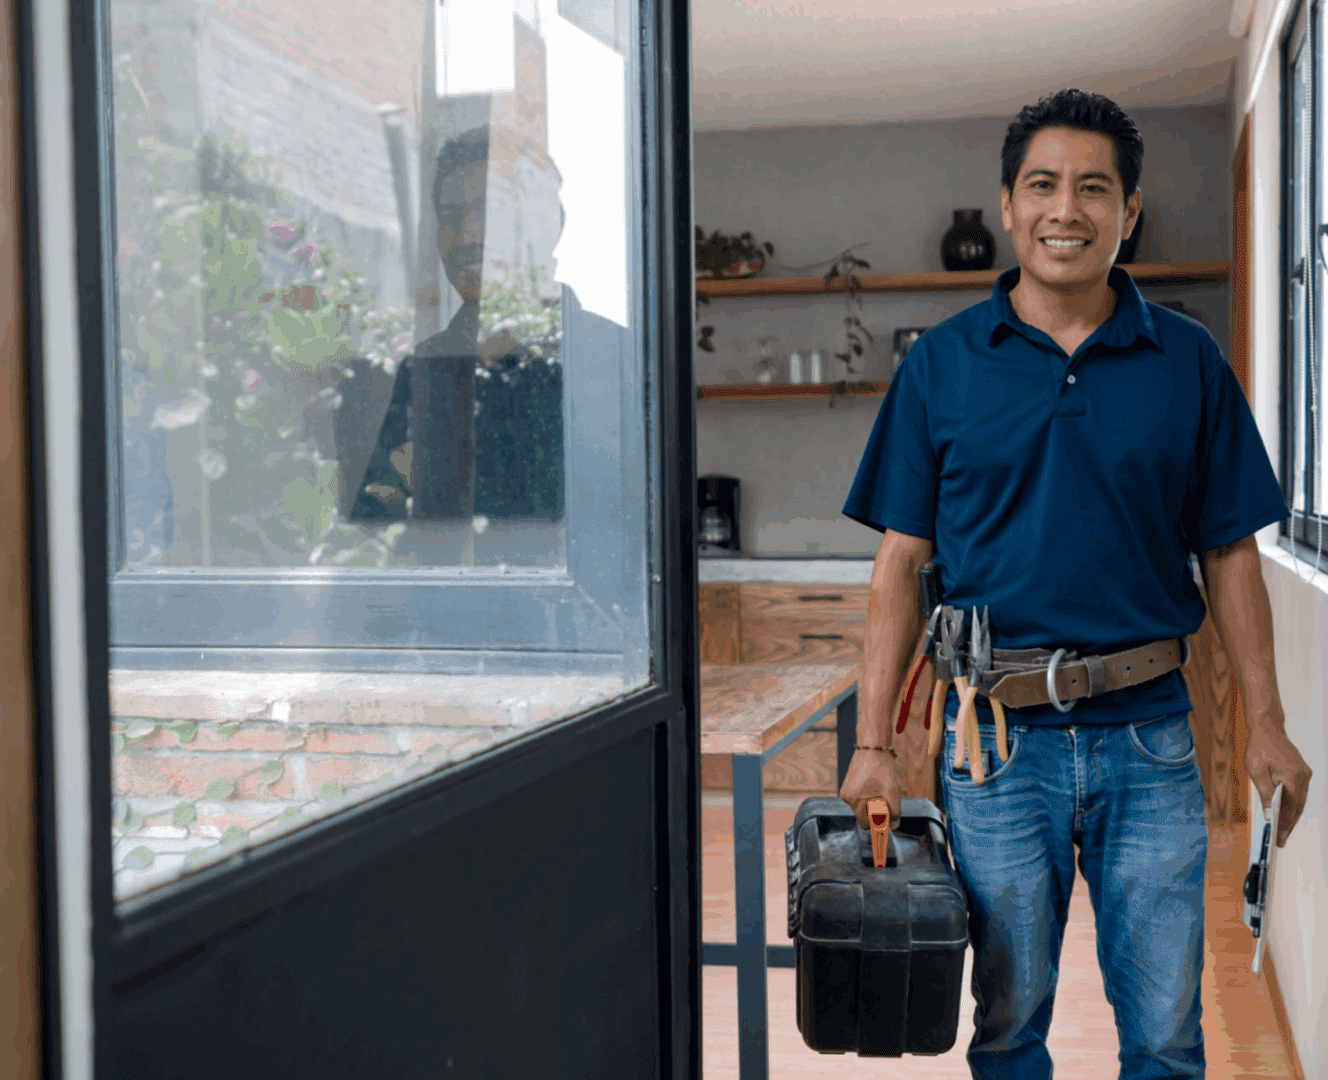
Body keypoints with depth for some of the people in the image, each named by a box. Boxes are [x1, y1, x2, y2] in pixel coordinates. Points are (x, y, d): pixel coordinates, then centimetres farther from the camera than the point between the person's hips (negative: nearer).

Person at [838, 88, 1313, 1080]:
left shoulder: (1187, 361, 4)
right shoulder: (942, 365, 2)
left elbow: (1229, 553, 8)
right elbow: (902, 563, 2)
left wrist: (1266, 724, 3)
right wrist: (875, 744, -2)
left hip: (1149, 730, 1)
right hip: (1000, 735, 0)